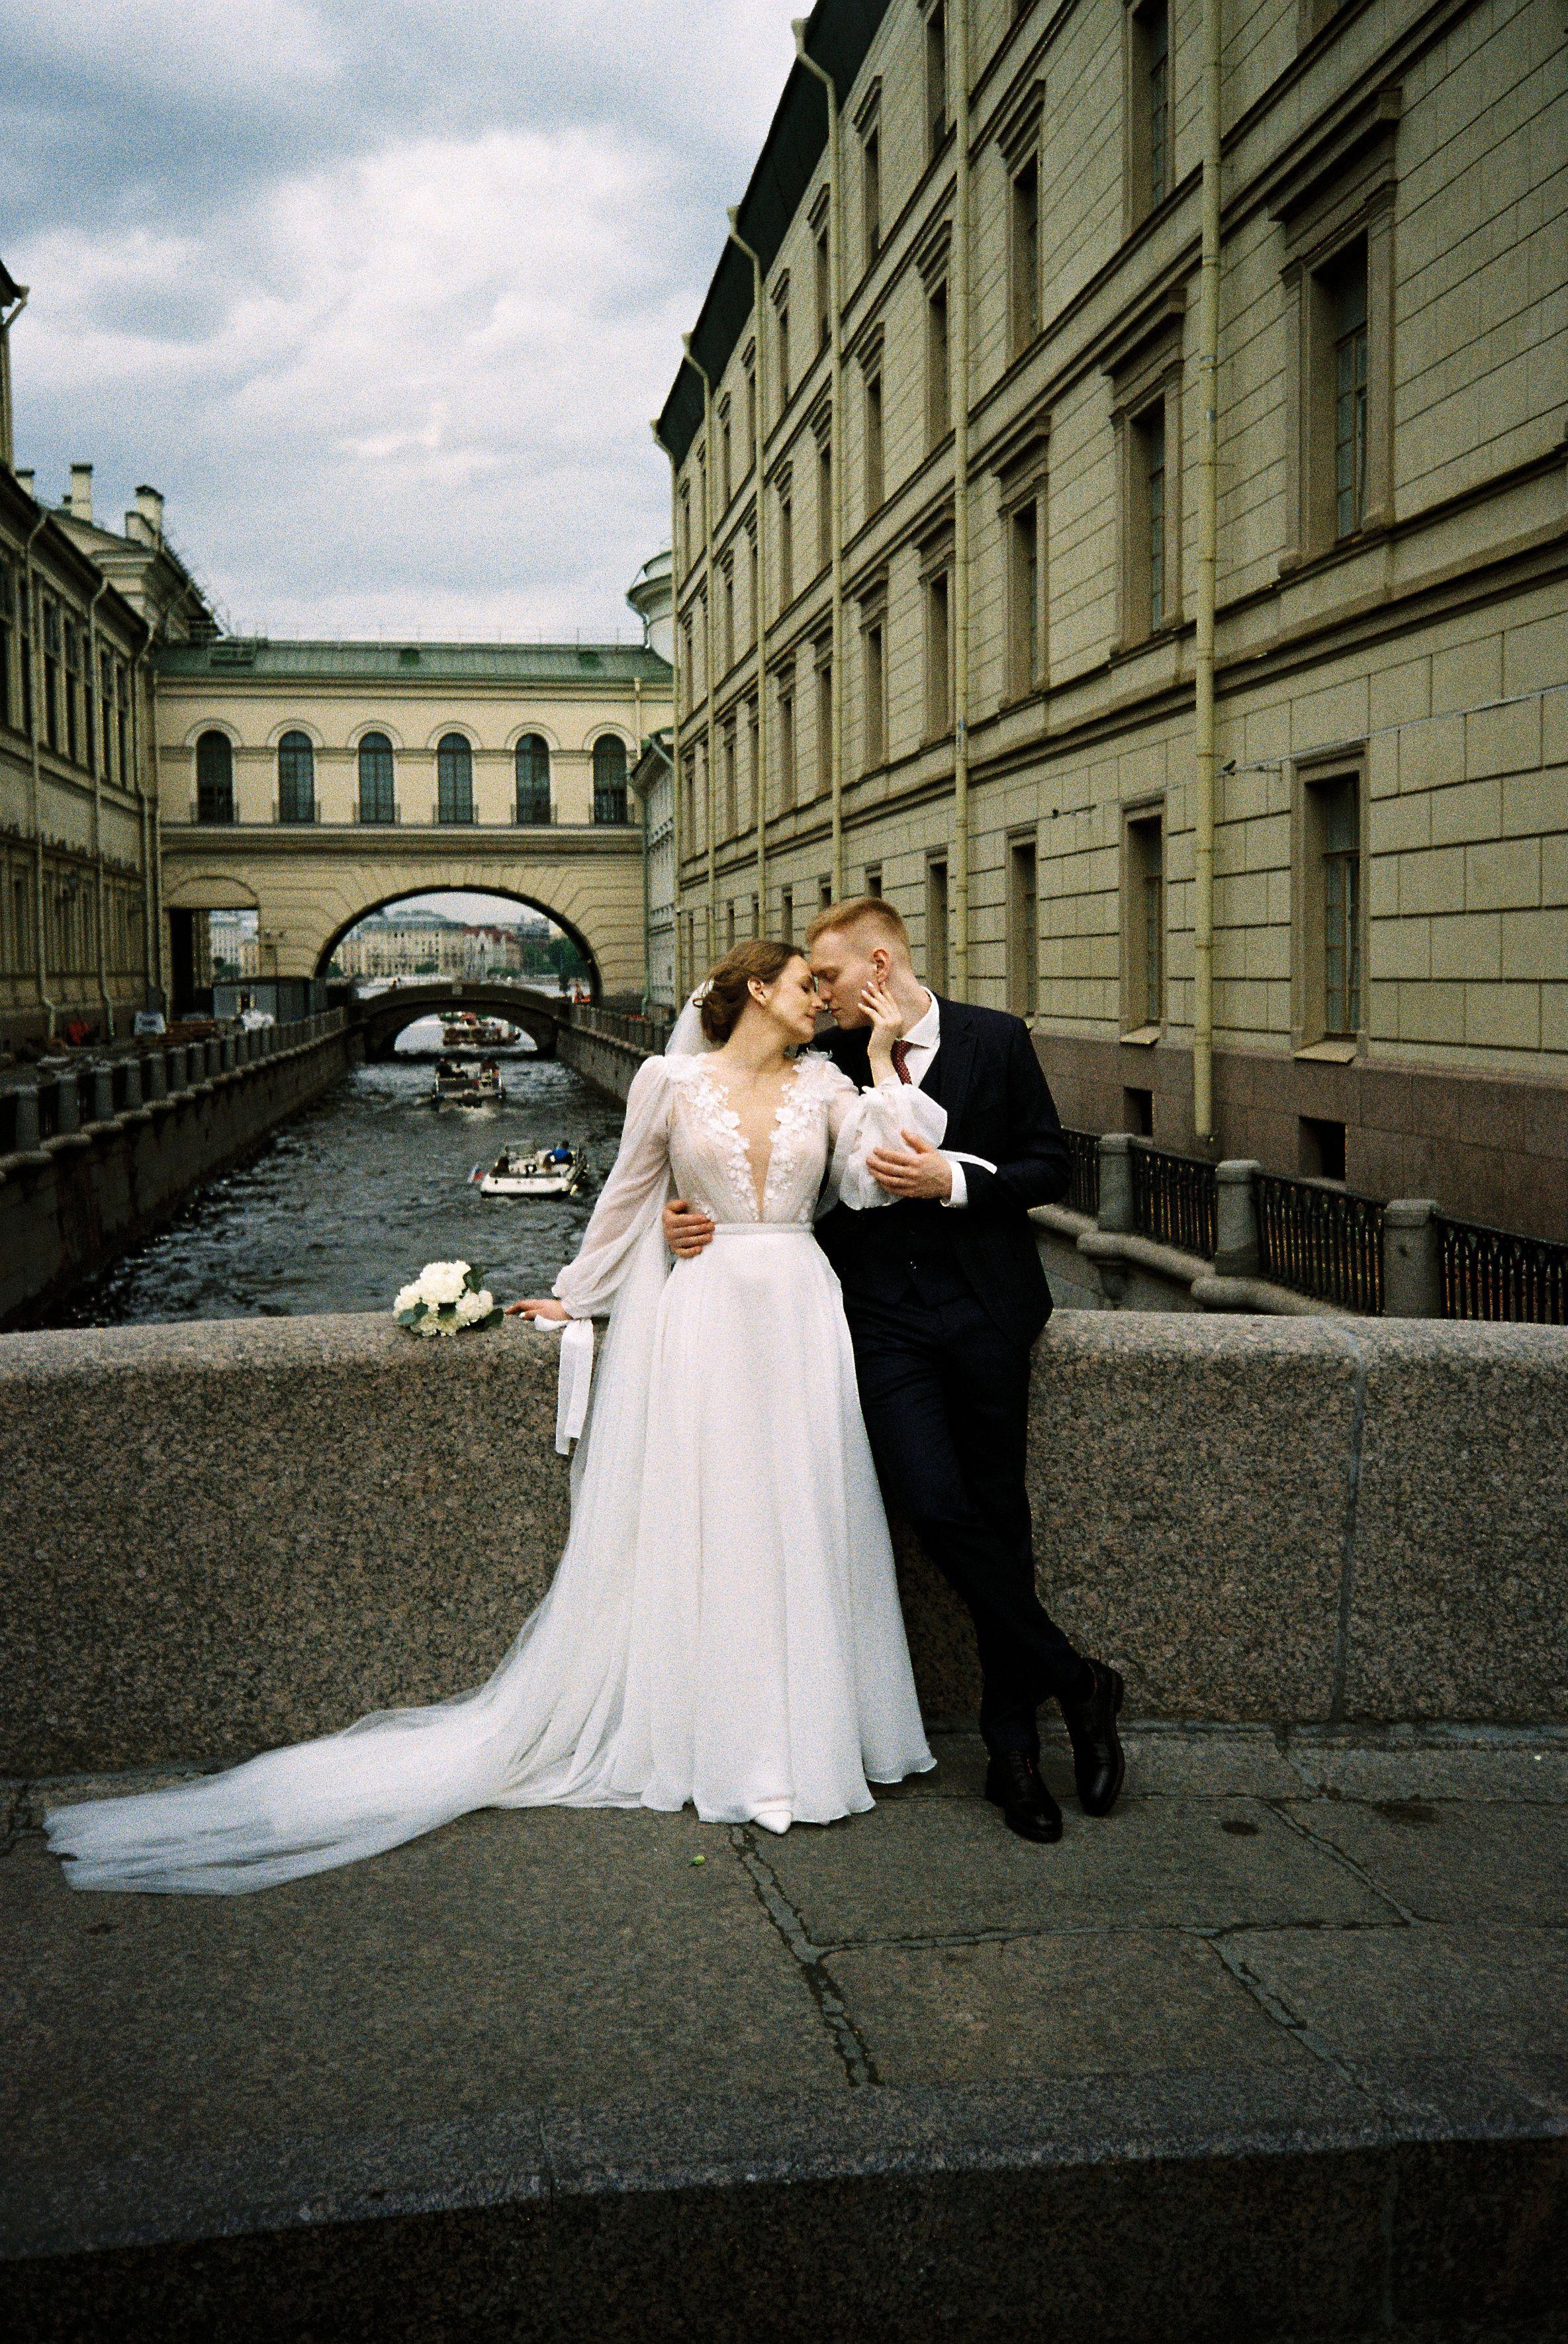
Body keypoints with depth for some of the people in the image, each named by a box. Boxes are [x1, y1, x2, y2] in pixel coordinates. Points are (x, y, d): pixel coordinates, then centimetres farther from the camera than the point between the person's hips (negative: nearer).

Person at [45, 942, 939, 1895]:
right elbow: (627, 1198, 11)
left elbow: (875, 1183, -4)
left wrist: (885, 1064, -3)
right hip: (703, 1317, -2)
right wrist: (575, 1298, 17)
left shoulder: (825, 1086, 9)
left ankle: (798, 1738, 17)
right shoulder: (670, 1082, 2)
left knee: (798, 1525, 5)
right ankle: (708, 1738, 11)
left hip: (800, 1318, 3)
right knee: (693, 1529, 1)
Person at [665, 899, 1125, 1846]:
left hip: (986, 1310, -1)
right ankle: (1075, 1682, 4)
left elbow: (1051, 1167, 2)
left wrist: (953, 1181, -13)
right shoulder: (830, 1063, 7)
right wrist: (707, 1223, -5)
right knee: (935, 1505, -14)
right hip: (886, 1315, 1)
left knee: (998, 1520, 4)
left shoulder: (997, 1041, 1)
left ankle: (1014, 1746, 18)